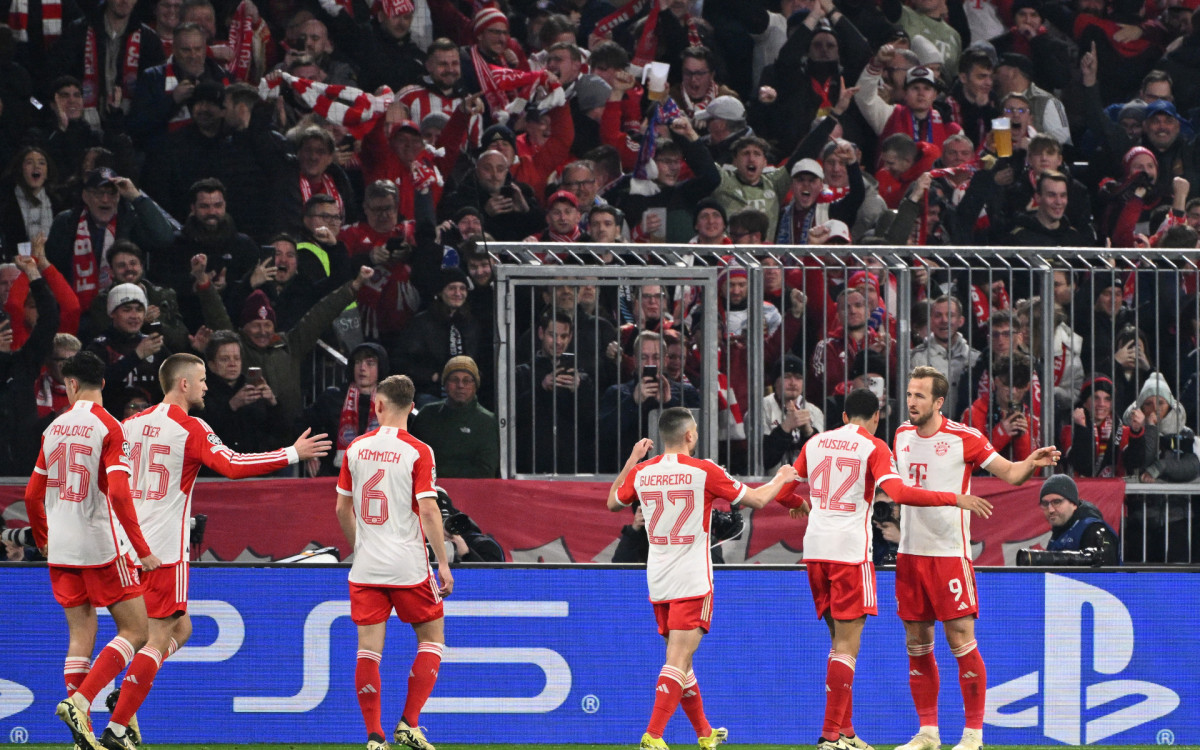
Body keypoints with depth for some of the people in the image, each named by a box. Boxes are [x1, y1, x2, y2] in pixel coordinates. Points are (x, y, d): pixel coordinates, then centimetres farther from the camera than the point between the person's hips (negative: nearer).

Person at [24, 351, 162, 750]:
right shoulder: (109, 428, -10)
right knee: (135, 632, 1)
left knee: (81, 635, 10)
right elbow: (119, 493, -20)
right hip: (102, 547, -6)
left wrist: (43, 541, 30)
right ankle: (79, 701, -16)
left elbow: (32, 495, 14)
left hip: (61, 549, 6)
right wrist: (142, 550, -17)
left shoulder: (54, 428, 8)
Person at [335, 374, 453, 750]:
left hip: (366, 565, 3)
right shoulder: (417, 452, -9)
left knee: (369, 649, 3)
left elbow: (342, 508, 10)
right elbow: (428, 510, -14)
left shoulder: (356, 448, 4)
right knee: (431, 637, 13)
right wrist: (443, 563, -8)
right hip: (408, 566, -3)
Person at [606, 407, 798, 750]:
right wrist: (780, 479, 23)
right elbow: (756, 500, 3)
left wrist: (631, 461, 30)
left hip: (657, 580, 5)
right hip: (692, 580, -5)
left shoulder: (641, 473, 2)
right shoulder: (703, 471, -9)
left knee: (681, 657, 17)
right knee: (678, 660, -10)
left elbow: (613, 503, 23)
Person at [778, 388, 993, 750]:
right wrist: (955, 499, -14)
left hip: (815, 548, 6)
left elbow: (783, 492, 18)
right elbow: (897, 491, -18)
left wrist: (801, 504, 41)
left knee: (840, 637, 16)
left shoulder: (815, 443, 13)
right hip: (850, 550, -6)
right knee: (847, 645, -3)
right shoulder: (874, 448, -3)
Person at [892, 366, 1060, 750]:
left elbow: (1009, 473, -9)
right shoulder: (902, 435, 8)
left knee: (961, 642, -6)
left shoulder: (963, 438, -9)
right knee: (917, 644, 8)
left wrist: (1031, 464, -28)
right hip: (910, 552, 6)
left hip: (949, 552, -6)